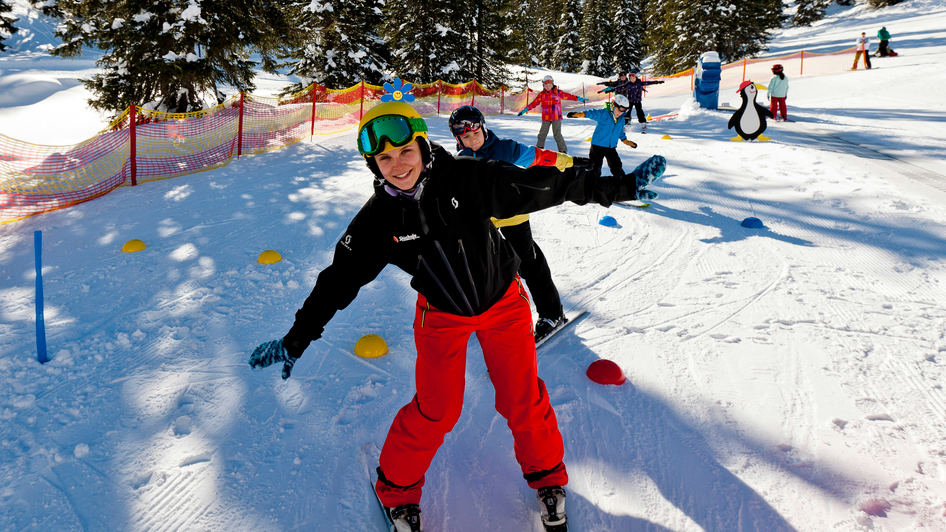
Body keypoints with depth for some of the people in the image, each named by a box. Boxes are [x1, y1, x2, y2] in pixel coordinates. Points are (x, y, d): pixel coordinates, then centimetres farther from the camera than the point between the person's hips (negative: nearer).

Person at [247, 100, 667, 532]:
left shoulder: (467, 179, -20)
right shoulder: (377, 219, -15)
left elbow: (544, 186, -17)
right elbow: (340, 278, -9)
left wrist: (622, 187, -14)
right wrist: (296, 340, -8)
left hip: (503, 300, 0)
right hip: (442, 315, 0)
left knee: (521, 399, 4)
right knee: (436, 410, -2)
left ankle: (547, 474, 33)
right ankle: (397, 487, 26)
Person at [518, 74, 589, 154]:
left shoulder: (558, 92, 2)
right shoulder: (542, 94, 5)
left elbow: (568, 96, 8)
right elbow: (534, 103, 6)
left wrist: (579, 98, 6)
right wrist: (525, 109, 2)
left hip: (556, 117, -2)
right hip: (546, 118, 2)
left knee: (557, 134, -9)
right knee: (542, 133, 5)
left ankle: (563, 151, -1)